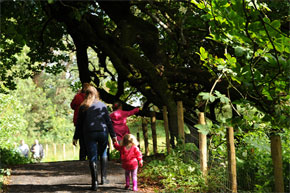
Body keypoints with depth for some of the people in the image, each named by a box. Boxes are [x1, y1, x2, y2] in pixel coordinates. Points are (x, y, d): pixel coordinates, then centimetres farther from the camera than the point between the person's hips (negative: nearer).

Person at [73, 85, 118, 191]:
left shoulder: (83, 107, 3)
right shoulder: (102, 105, 6)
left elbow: (79, 123, 3)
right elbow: (108, 121, 5)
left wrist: (76, 137, 9)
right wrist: (113, 135, 9)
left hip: (89, 134, -2)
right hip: (103, 133, 2)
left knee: (92, 158, 0)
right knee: (103, 154, 21)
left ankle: (95, 182, -5)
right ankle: (103, 178, 18)